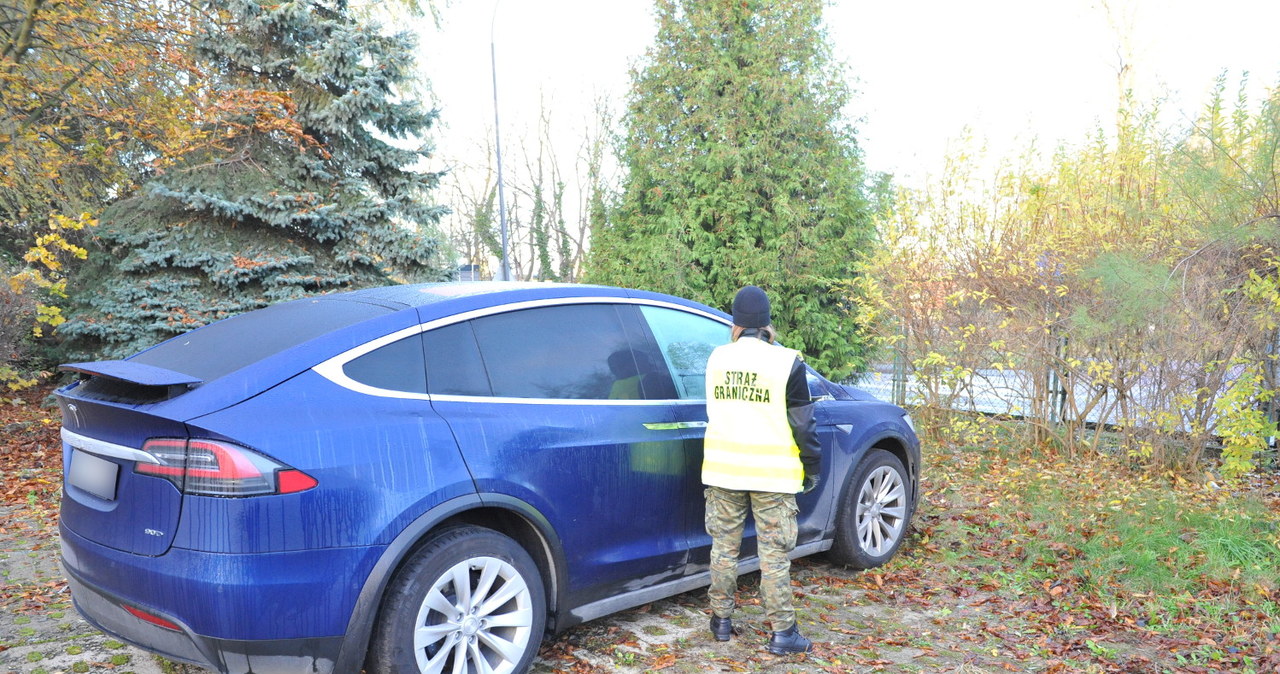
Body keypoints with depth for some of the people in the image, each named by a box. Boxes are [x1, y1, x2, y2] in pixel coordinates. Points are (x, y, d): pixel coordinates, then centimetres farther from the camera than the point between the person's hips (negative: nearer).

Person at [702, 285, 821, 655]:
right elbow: (802, 424, -6)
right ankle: (782, 632, 9)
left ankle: (722, 620, 23)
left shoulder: (717, 358, 2)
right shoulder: (787, 363, -10)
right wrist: (812, 468, 6)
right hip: (772, 473, -3)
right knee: (774, 553, 3)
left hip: (722, 469, 4)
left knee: (724, 546, 14)